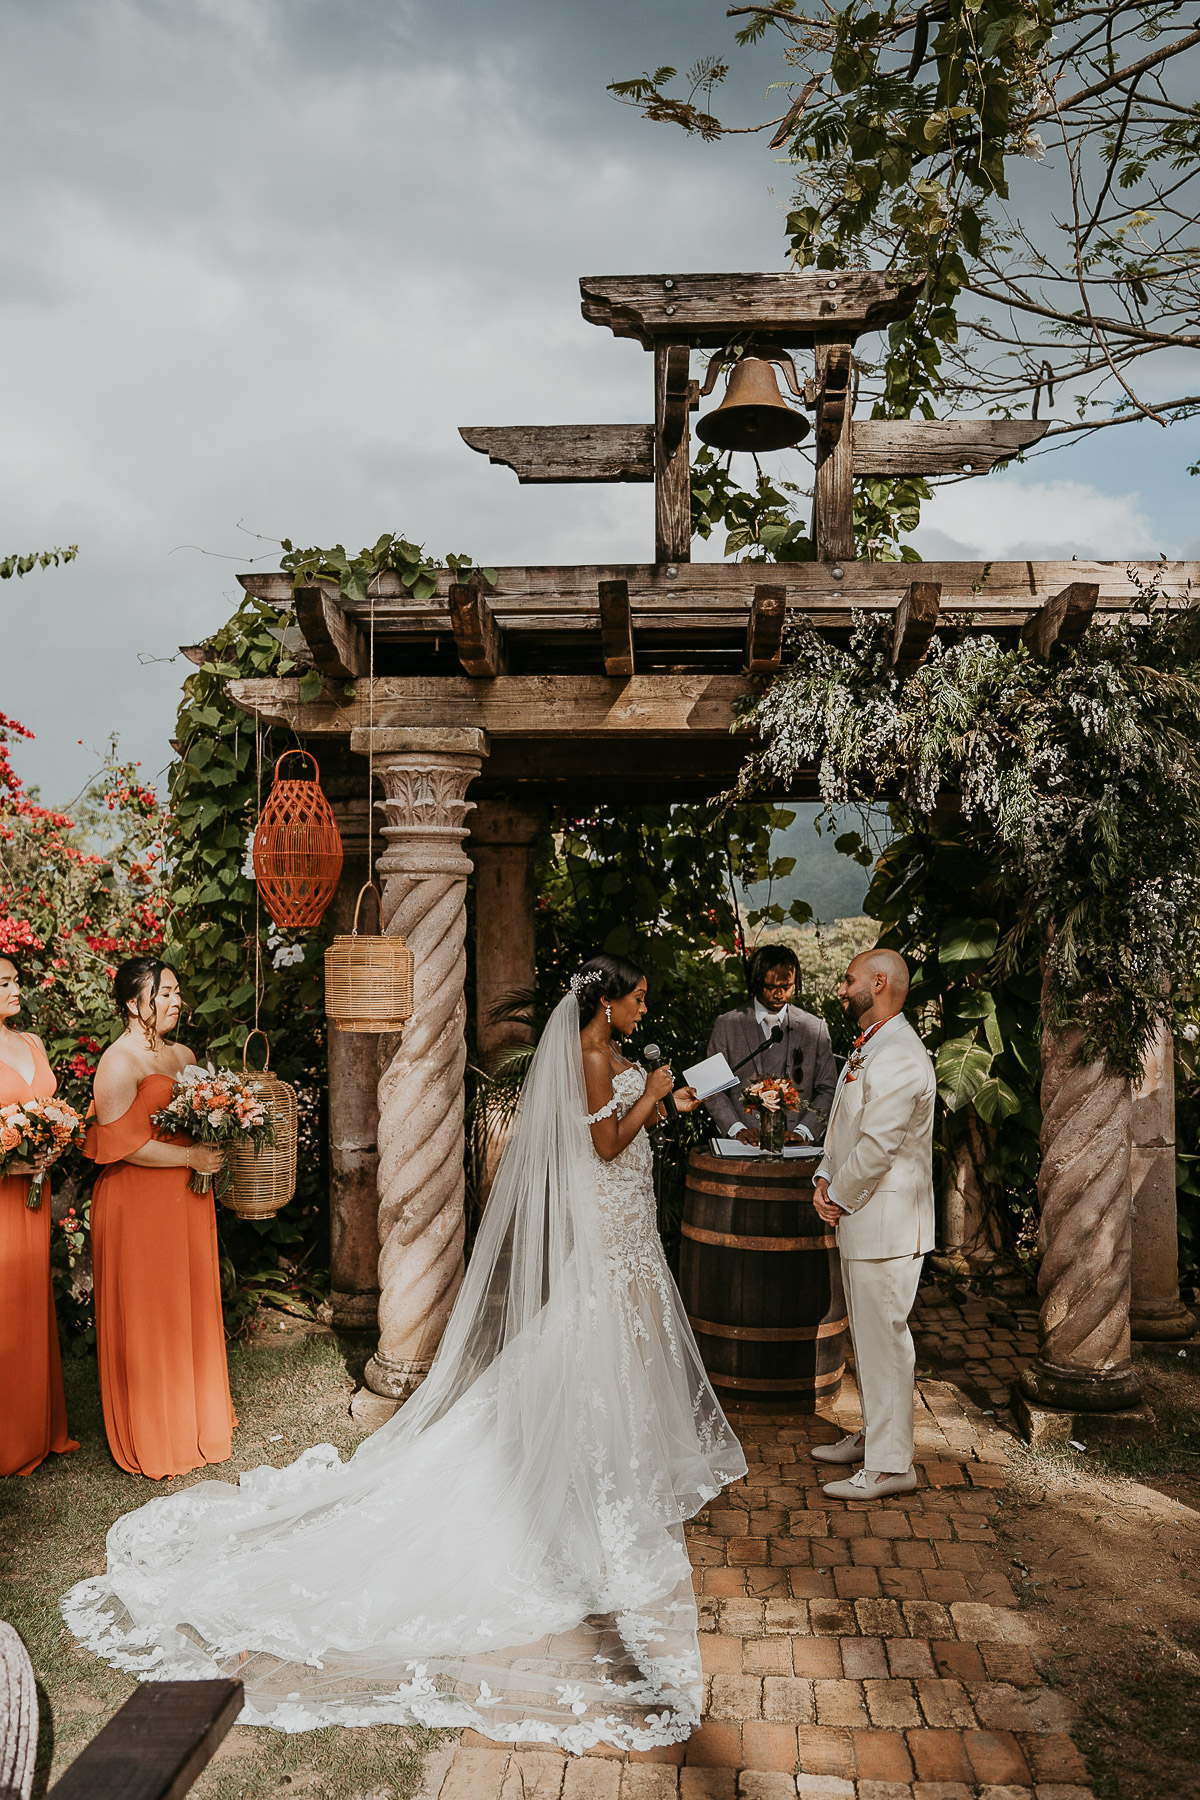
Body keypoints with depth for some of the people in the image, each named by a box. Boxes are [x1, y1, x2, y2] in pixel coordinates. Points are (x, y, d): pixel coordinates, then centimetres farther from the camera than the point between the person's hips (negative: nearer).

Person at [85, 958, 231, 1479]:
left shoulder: (184, 1055, 12)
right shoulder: (118, 1062, -13)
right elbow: (121, 1142, -20)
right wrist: (191, 1157, -17)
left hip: (186, 1200, 7)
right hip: (137, 1206, -7)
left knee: (193, 1309, 14)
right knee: (146, 1320, 3)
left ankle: (197, 1414, 30)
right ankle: (152, 1440, 18)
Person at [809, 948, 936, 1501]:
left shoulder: (898, 1058, -21)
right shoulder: (869, 1048, 14)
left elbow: (877, 1147, -24)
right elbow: (844, 1126, 17)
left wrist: (838, 1197, -11)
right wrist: (824, 1179, 3)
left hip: (886, 1223, -10)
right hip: (860, 1219, 10)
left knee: (884, 1337, -1)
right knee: (867, 1334, 20)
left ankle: (890, 1465, 9)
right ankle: (874, 1434, 35)